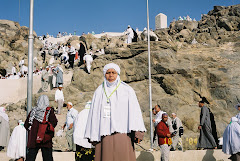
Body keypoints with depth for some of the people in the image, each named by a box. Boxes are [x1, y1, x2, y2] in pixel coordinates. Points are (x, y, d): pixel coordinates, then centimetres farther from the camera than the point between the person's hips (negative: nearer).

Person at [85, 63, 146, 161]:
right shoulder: (99, 92, 15)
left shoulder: (127, 90, 9)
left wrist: (137, 131, -13)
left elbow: (134, 110, -1)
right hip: (104, 133, 2)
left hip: (122, 132, -1)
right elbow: (94, 113, 13)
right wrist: (92, 136, 6)